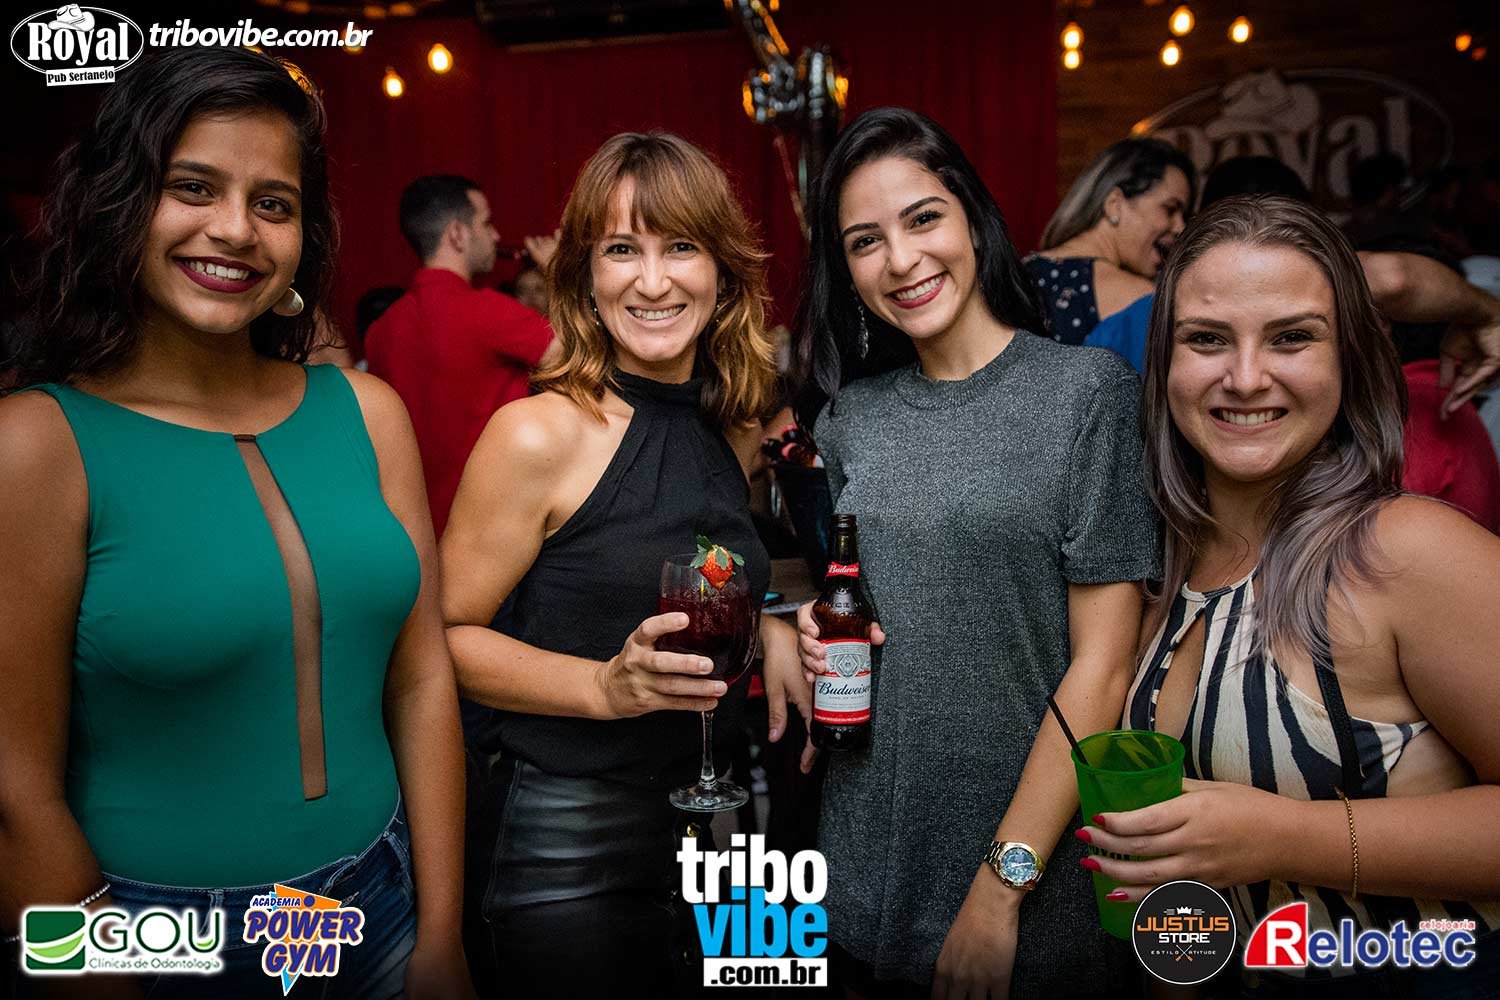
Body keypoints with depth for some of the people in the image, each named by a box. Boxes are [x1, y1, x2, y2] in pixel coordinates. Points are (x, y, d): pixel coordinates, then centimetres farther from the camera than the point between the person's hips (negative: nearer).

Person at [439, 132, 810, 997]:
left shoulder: (732, 430, 2)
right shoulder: (538, 434, -16)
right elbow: (446, 634, -13)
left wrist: (766, 627, -3)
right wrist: (606, 686, -26)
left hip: (711, 825, 6)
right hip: (571, 845, -6)